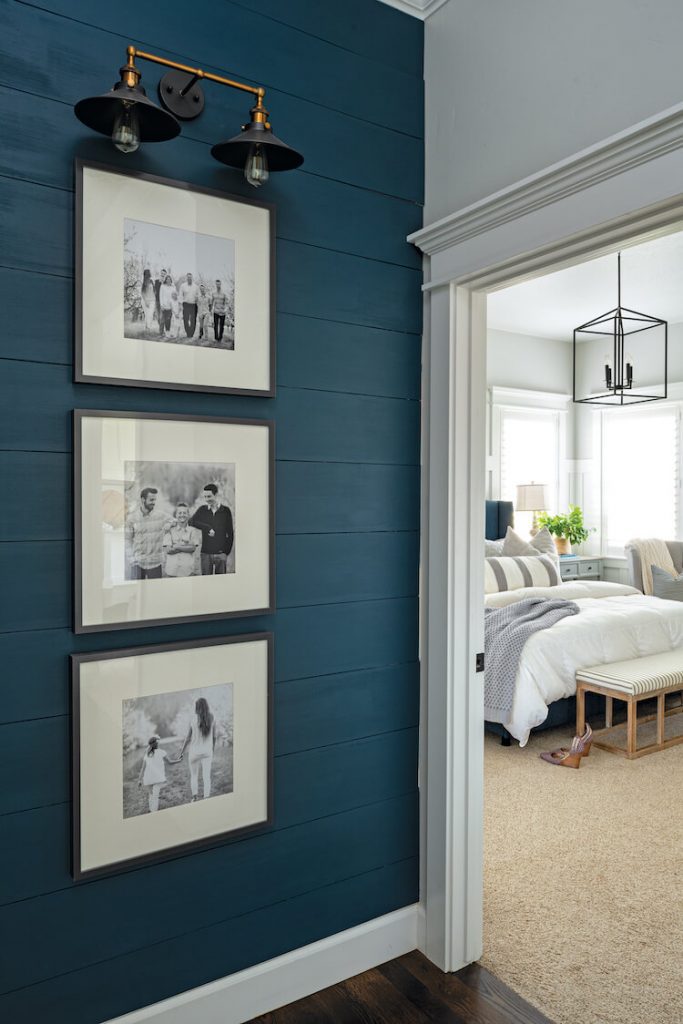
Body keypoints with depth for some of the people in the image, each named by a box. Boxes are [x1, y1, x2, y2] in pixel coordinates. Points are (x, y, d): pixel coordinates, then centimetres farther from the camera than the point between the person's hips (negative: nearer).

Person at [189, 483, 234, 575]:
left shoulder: (225, 511, 2)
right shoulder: (202, 510, 7)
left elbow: (230, 534, 5)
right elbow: (191, 522, -8)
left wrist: (226, 551, 0)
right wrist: (208, 528, -16)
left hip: (221, 554, -1)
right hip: (206, 553, 1)